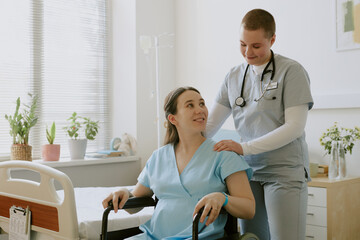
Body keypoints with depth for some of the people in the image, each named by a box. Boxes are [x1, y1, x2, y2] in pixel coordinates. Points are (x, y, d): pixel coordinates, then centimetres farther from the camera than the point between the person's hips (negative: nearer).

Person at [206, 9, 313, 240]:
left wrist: (244, 148, -19)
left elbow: (295, 126, -13)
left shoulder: (291, 71, -5)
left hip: (285, 172, -5)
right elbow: (210, 123, 10)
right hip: (249, 172, 5)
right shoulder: (234, 76, 10)